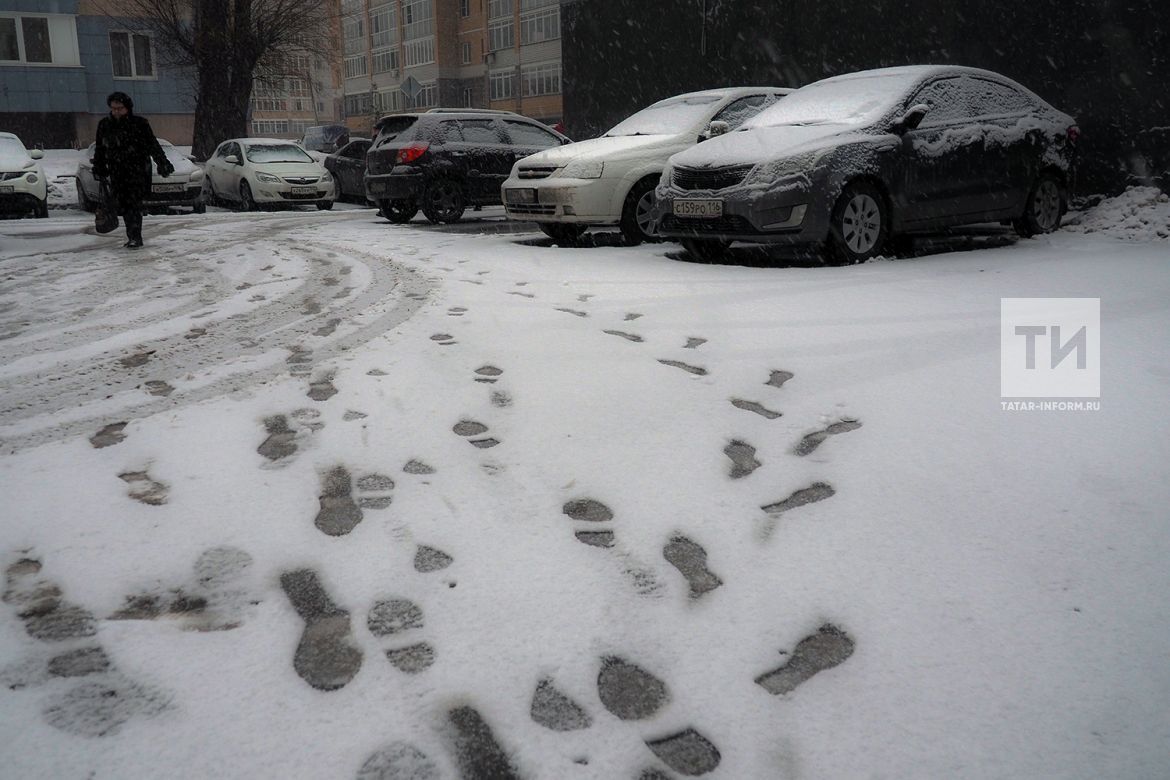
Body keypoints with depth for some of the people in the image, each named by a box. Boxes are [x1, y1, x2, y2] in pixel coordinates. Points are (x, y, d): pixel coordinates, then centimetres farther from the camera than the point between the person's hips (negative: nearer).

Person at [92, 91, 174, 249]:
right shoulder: (104, 125, 9)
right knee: (123, 205, 5)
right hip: (116, 172, 5)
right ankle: (133, 236, 13)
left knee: (134, 203, -13)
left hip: (137, 170, -5)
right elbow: (100, 149, 18)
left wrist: (163, 164, -5)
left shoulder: (139, 123, -3)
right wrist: (99, 169, 18)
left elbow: (153, 146, -1)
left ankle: (135, 237, -14)